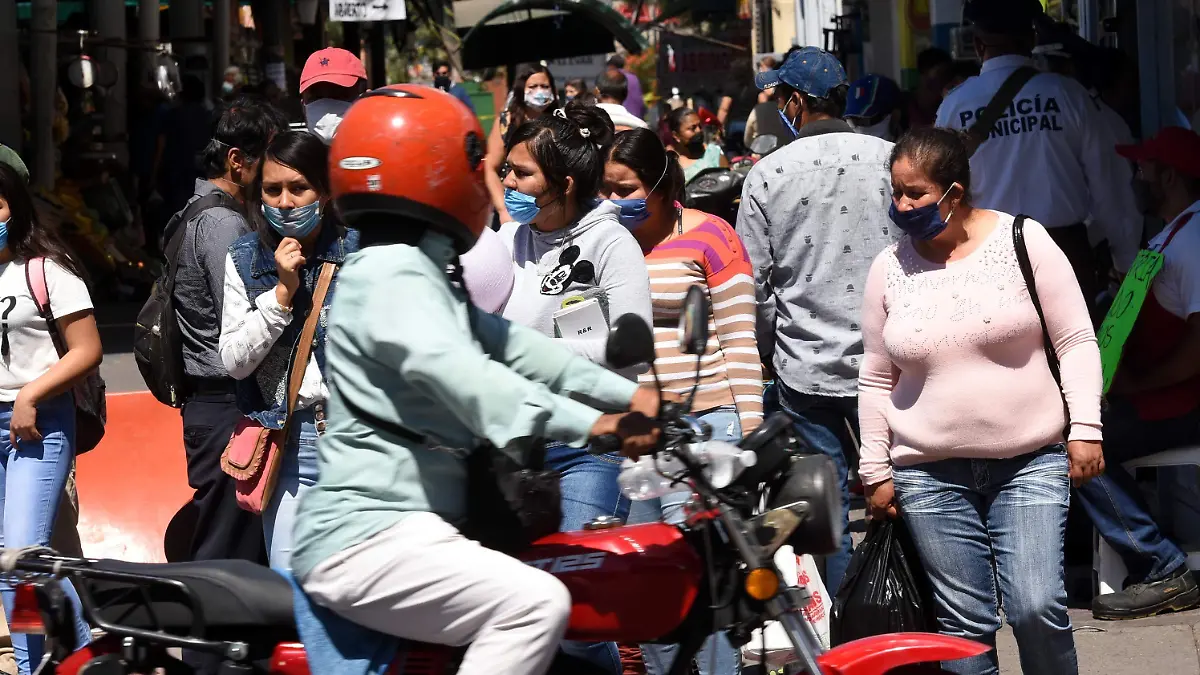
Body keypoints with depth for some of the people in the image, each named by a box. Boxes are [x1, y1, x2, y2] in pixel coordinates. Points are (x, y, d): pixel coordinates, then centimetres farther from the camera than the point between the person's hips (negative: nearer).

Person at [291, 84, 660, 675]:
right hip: (367, 538, -11)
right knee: (535, 603, -26)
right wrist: (588, 424, -38)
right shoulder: (394, 276, -14)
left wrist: (627, 395, 9)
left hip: (399, 529, 11)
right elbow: (457, 371, -30)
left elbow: (509, 345, 16)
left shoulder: (420, 273, 20)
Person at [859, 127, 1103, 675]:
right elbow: (876, 379, 12)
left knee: (1036, 608, -13)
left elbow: (1076, 343, -1)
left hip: (1031, 463, -2)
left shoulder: (1023, 241, -3)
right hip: (932, 476, 2)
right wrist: (876, 471, 10)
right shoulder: (890, 268, 5)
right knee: (964, 623, 1)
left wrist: (1084, 429, -8)